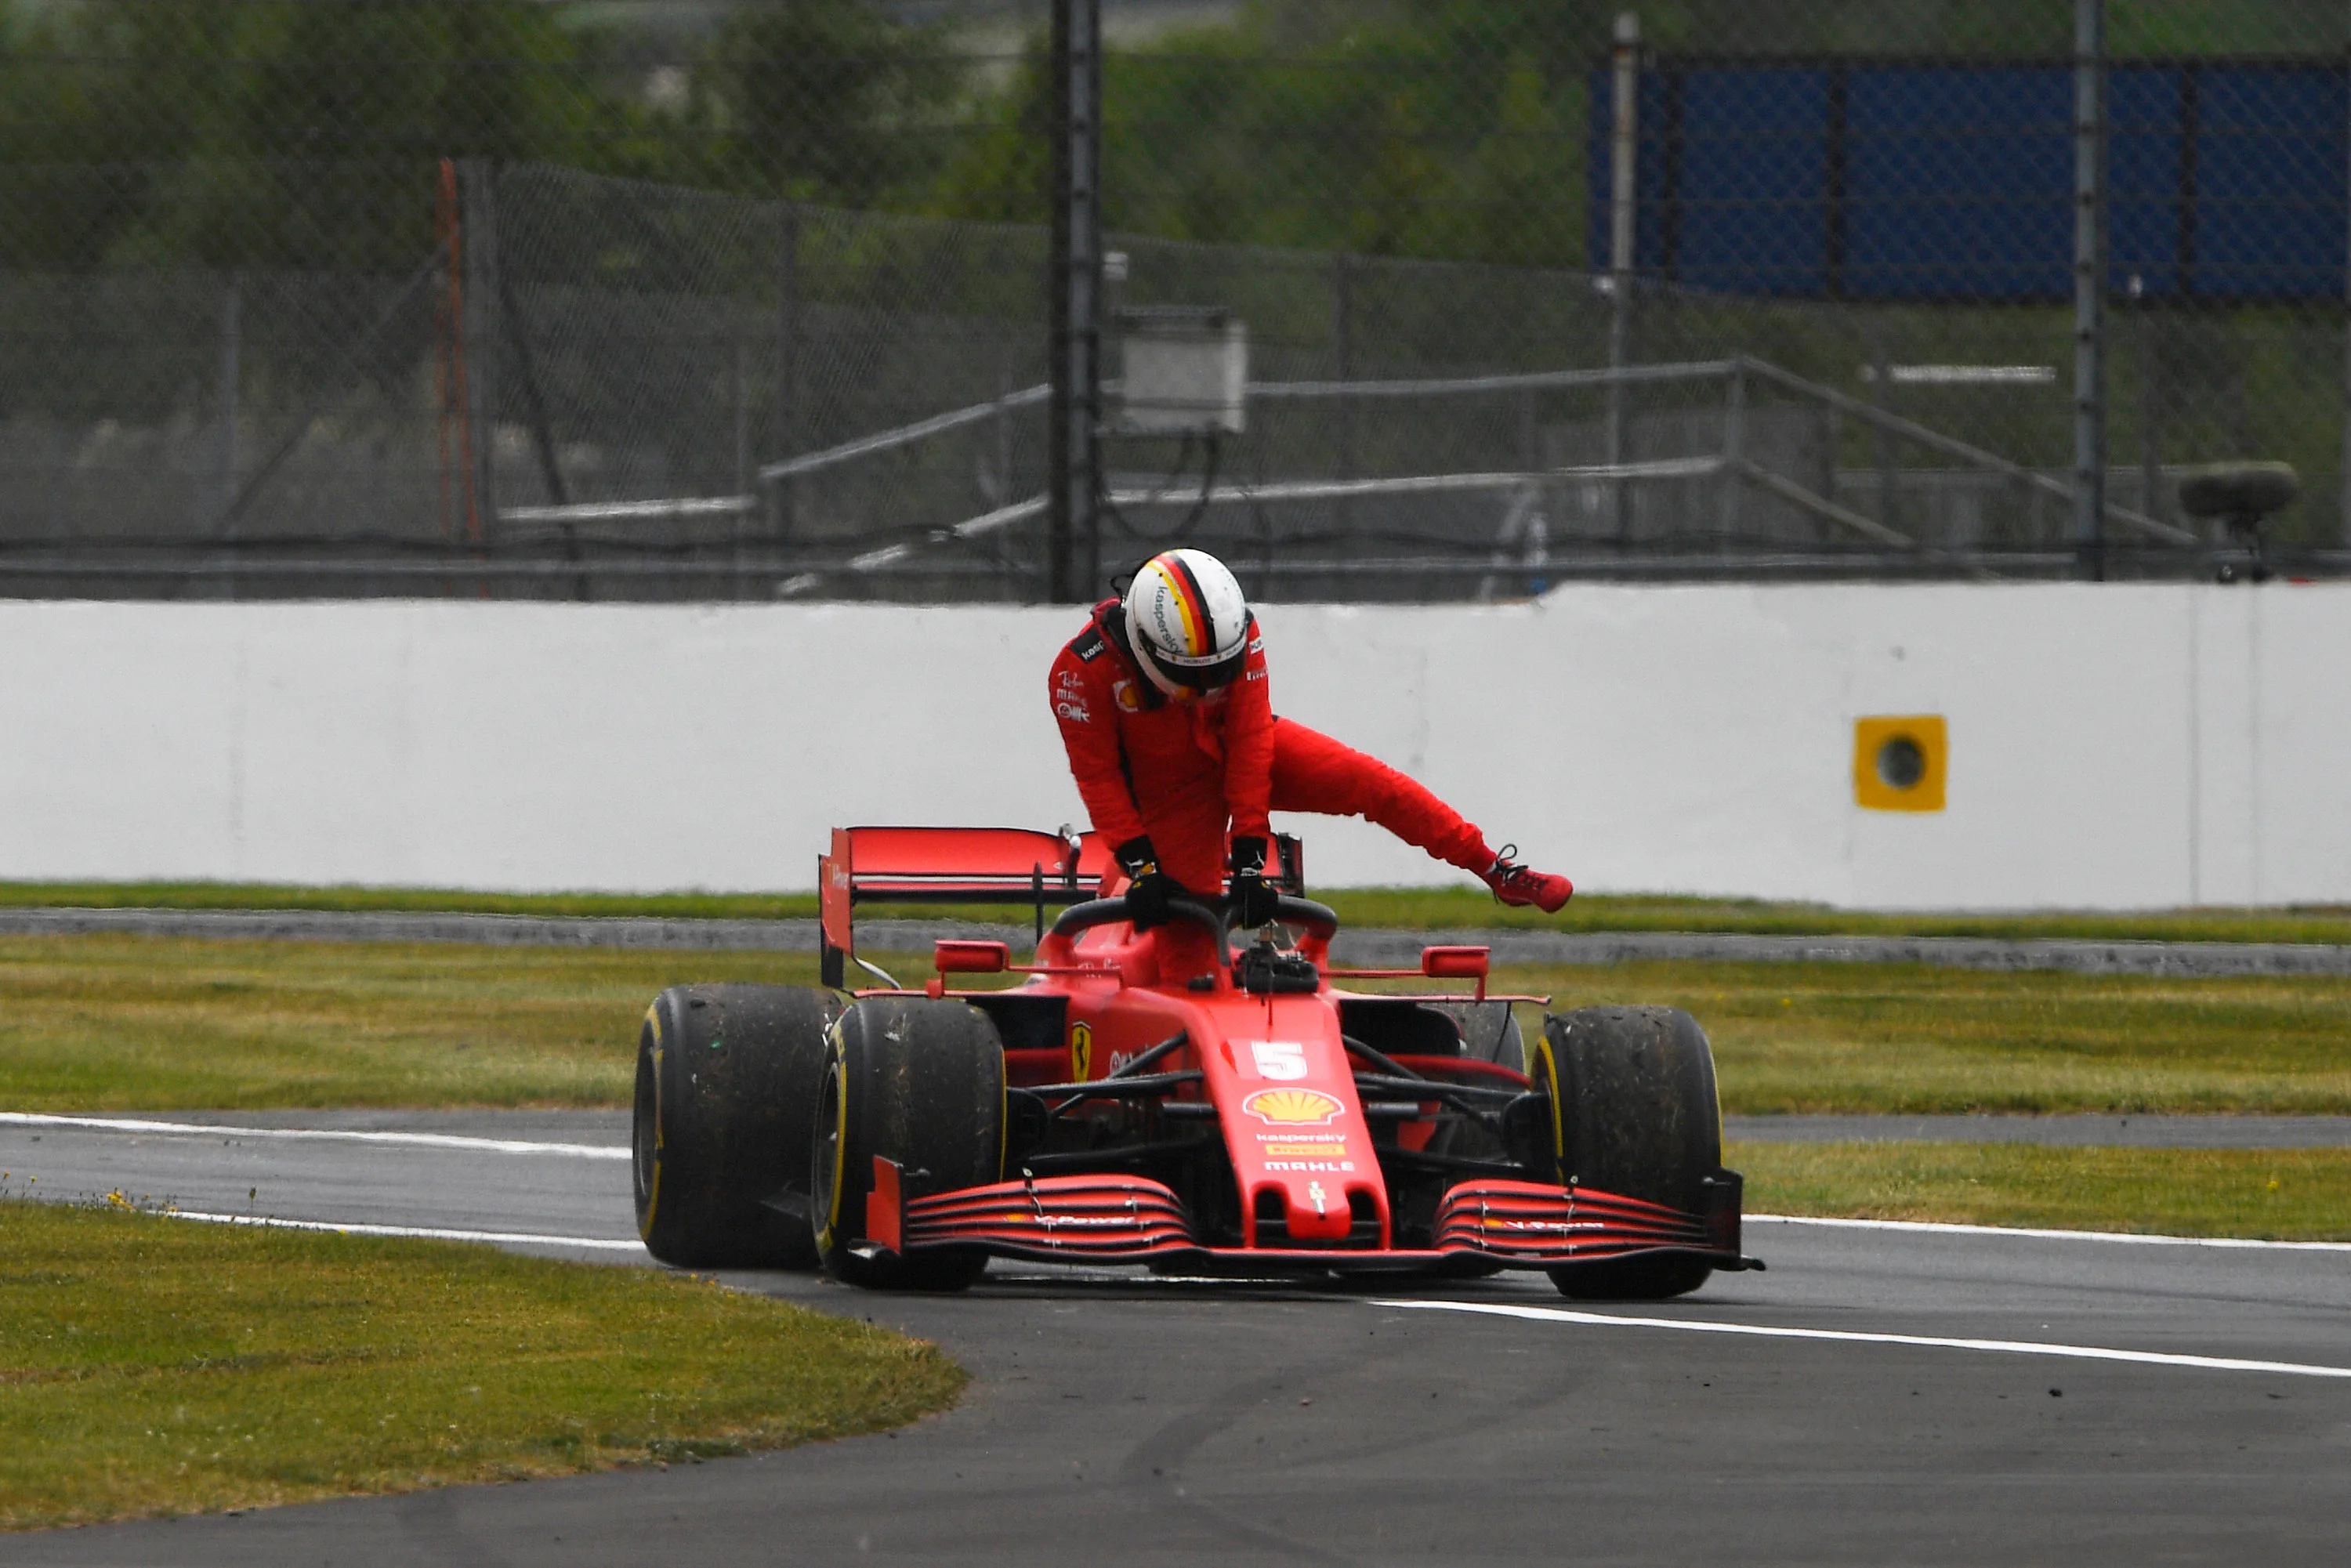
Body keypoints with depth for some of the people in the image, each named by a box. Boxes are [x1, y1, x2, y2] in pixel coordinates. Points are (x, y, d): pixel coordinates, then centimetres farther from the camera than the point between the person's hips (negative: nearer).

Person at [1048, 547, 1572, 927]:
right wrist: (1137, 862, -26)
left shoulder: (1239, 635, -23)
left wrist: (1248, 855, -24)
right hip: (1172, 789, -2)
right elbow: (1097, 774, -20)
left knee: (1371, 783, -15)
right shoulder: (1085, 668, -29)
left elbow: (1250, 741, -21)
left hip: (1240, 750, 2)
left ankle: (1500, 873, -8)